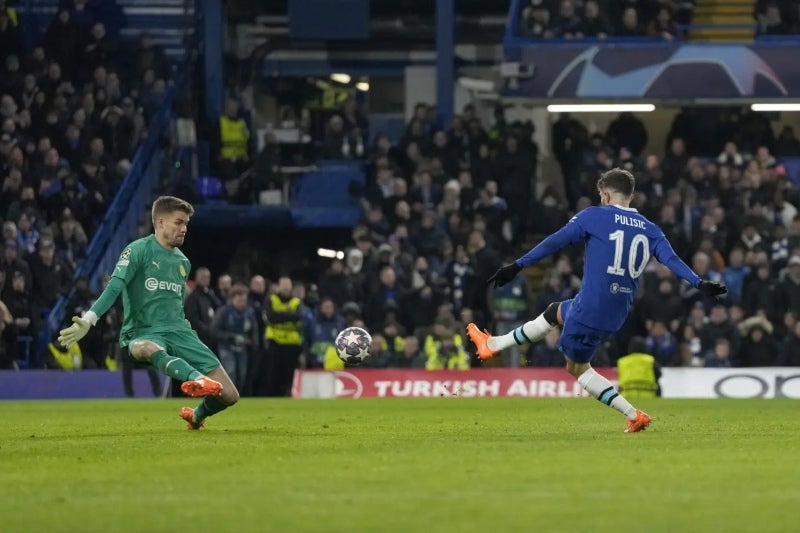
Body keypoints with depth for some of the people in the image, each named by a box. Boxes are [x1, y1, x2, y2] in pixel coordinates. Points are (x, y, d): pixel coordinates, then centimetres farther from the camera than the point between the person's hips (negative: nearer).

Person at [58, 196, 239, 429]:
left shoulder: (183, 262, 17)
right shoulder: (138, 250, -2)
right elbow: (114, 287, -13)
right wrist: (88, 320, -26)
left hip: (179, 332, 6)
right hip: (144, 333, -6)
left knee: (229, 395, -6)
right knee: (145, 349, -45)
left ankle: (196, 416, 28)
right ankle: (198, 378, -72)